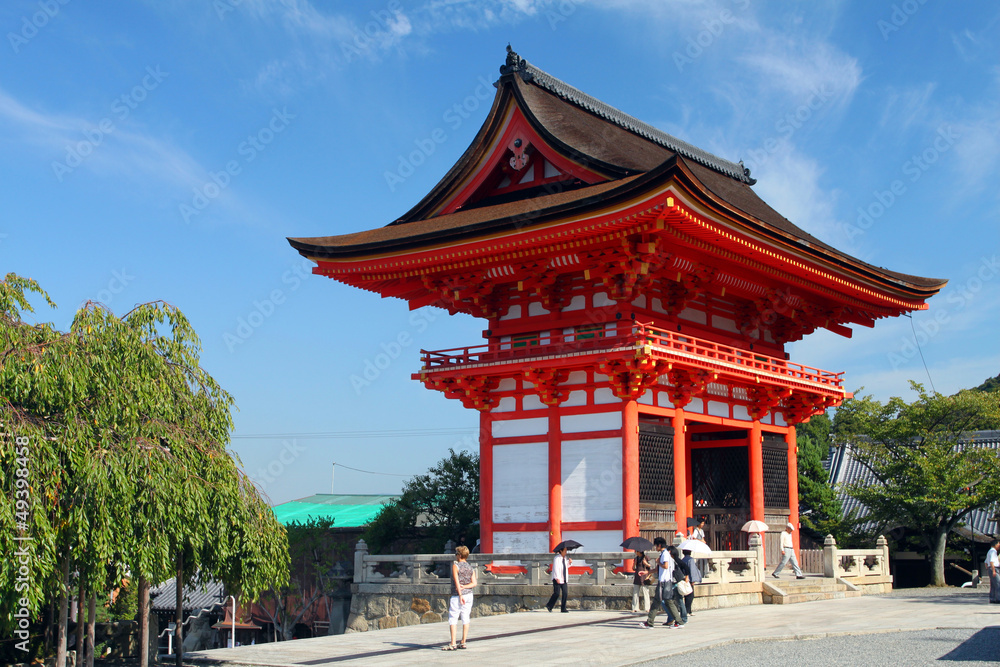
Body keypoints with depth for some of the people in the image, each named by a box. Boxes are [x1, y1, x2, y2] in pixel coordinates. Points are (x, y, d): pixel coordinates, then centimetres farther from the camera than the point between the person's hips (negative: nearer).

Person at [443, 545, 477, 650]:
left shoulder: (456, 566, -7)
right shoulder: (471, 567, 9)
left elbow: (457, 581, -15)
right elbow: (474, 583, 1)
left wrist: (460, 595, -17)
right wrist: (464, 587, -8)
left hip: (457, 595, -6)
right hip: (469, 595, 6)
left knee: (452, 619, -2)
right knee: (465, 618, 9)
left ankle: (452, 644, -8)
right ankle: (463, 643, 12)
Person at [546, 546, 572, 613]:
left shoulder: (565, 558, 12)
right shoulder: (557, 558, -11)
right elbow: (556, 568, -17)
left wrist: (570, 562, 7)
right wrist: (557, 578, -23)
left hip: (564, 579, 7)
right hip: (557, 579, -7)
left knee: (565, 593, -1)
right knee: (557, 593, -8)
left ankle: (563, 609, 2)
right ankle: (549, 606, 10)